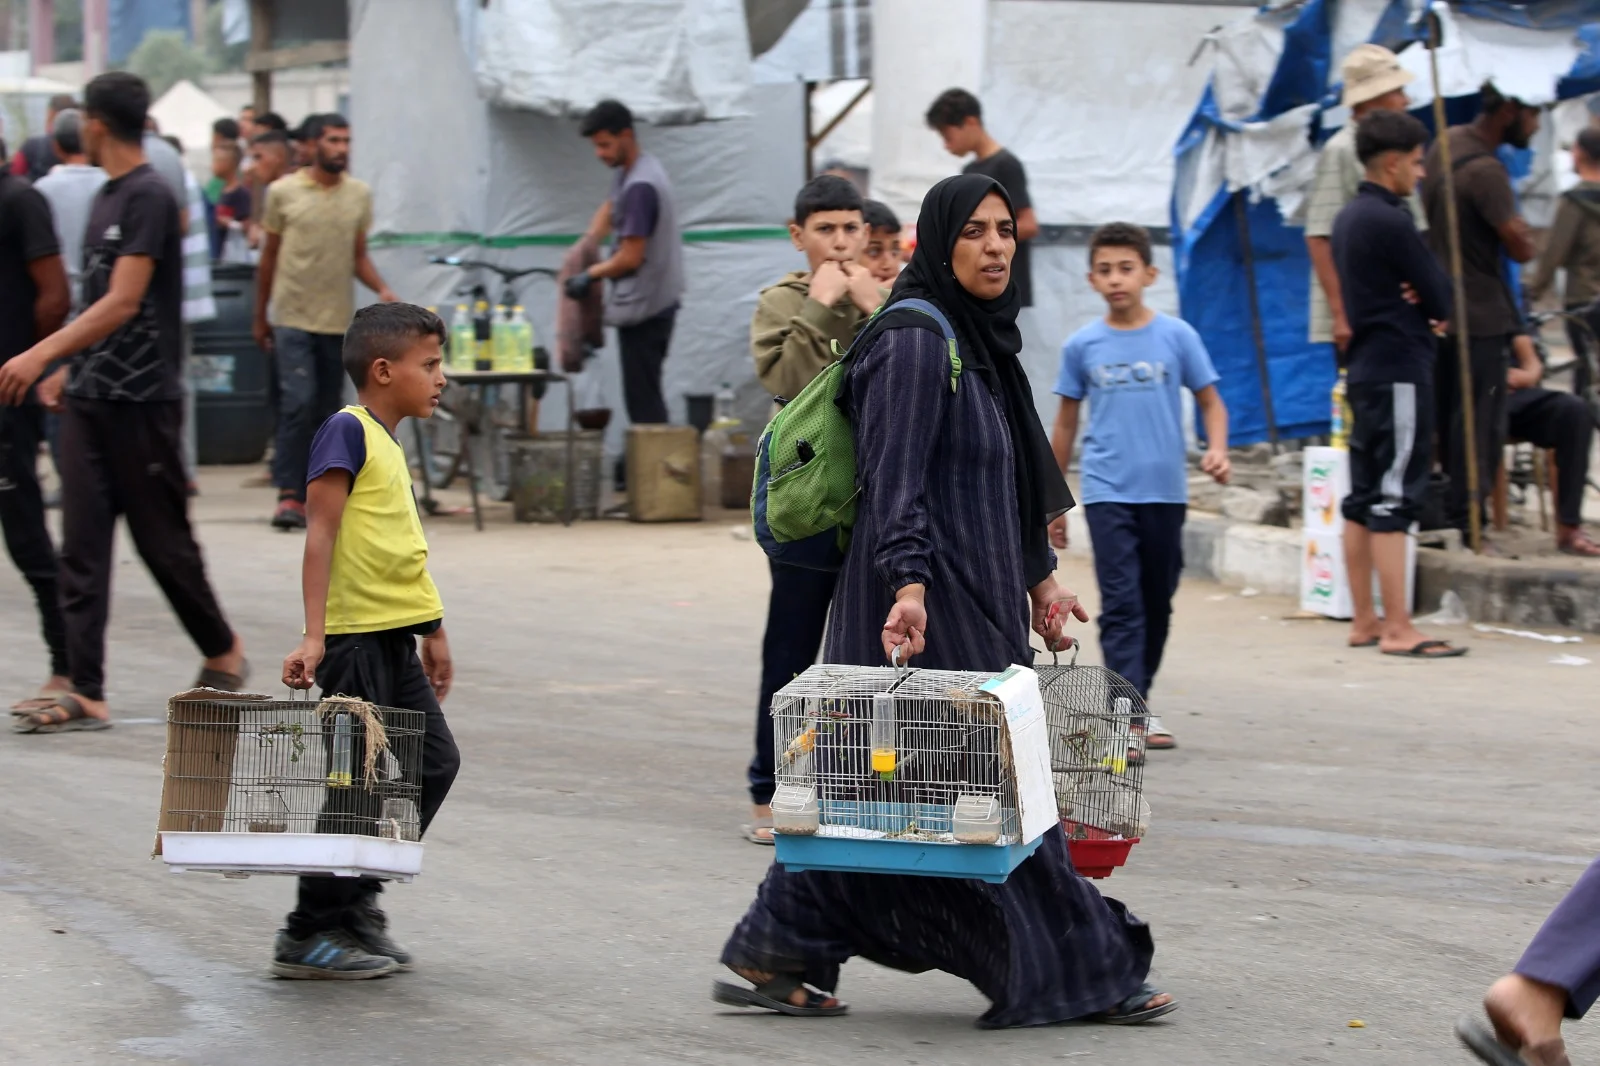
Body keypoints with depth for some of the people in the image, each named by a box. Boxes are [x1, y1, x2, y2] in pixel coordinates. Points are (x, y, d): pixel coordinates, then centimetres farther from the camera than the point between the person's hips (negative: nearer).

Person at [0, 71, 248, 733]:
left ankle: (222, 651, 25)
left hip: (143, 400, -8)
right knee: (82, 549, 0)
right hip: (90, 399, 8)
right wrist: (68, 368, 22)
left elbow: (124, 302, -22)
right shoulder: (107, 195, 14)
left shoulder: (149, 197, -14)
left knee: (163, 541, 4)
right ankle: (86, 694, -3)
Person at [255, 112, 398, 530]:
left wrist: (382, 290, -6)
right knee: (298, 402, -15)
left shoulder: (360, 195, 7)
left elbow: (359, 256, 13)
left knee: (328, 410, 7)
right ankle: (289, 494, -13)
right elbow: (269, 256, 8)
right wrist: (260, 317, 11)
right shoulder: (283, 192, 0)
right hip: (293, 319, -3)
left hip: (339, 321, 4)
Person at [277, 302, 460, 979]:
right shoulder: (347, 430, -11)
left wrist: (434, 631, 28)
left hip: (392, 639, 10)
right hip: (354, 637, -10)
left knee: (434, 760, 10)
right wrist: (314, 636, -22)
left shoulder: (388, 443, 17)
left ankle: (355, 903, 18)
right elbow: (322, 534, -17)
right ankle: (309, 935, 2)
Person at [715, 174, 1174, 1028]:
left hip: (978, 597, 10)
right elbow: (894, 479, -20)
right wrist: (909, 584, -30)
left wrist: (1038, 577, 24)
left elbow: (1010, 477, 25)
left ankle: (775, 955, 12)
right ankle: (1073, 971, 1)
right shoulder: (915, 340, -12)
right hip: (927, 604, -10)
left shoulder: (981, 340, 17)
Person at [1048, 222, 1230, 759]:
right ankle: (1129, 719, -14)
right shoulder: (1082, 346, 3)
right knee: (1121, 602, -10)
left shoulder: (1176, 336, 0)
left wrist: (1217, 450, -14)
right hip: (1107, 491, -1)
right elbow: (1066, 423, 12)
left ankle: (1139, 701, 28)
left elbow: (1211, 402, 6)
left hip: (1165, 489, 1)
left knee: (1157, 603, 12)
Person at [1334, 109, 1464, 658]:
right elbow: (1442, 298, -13)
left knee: (1363, 500, 11)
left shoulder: (1350, 217, 14)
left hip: (1365, 368, 10)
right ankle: (1398, 629, -11)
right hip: (1400, 371, -10)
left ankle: (1364, 621, 16)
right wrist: (1429, 305, 8)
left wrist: (1417, 301, -1)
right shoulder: (1390, 222, -16)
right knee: (1393, 500, -10)